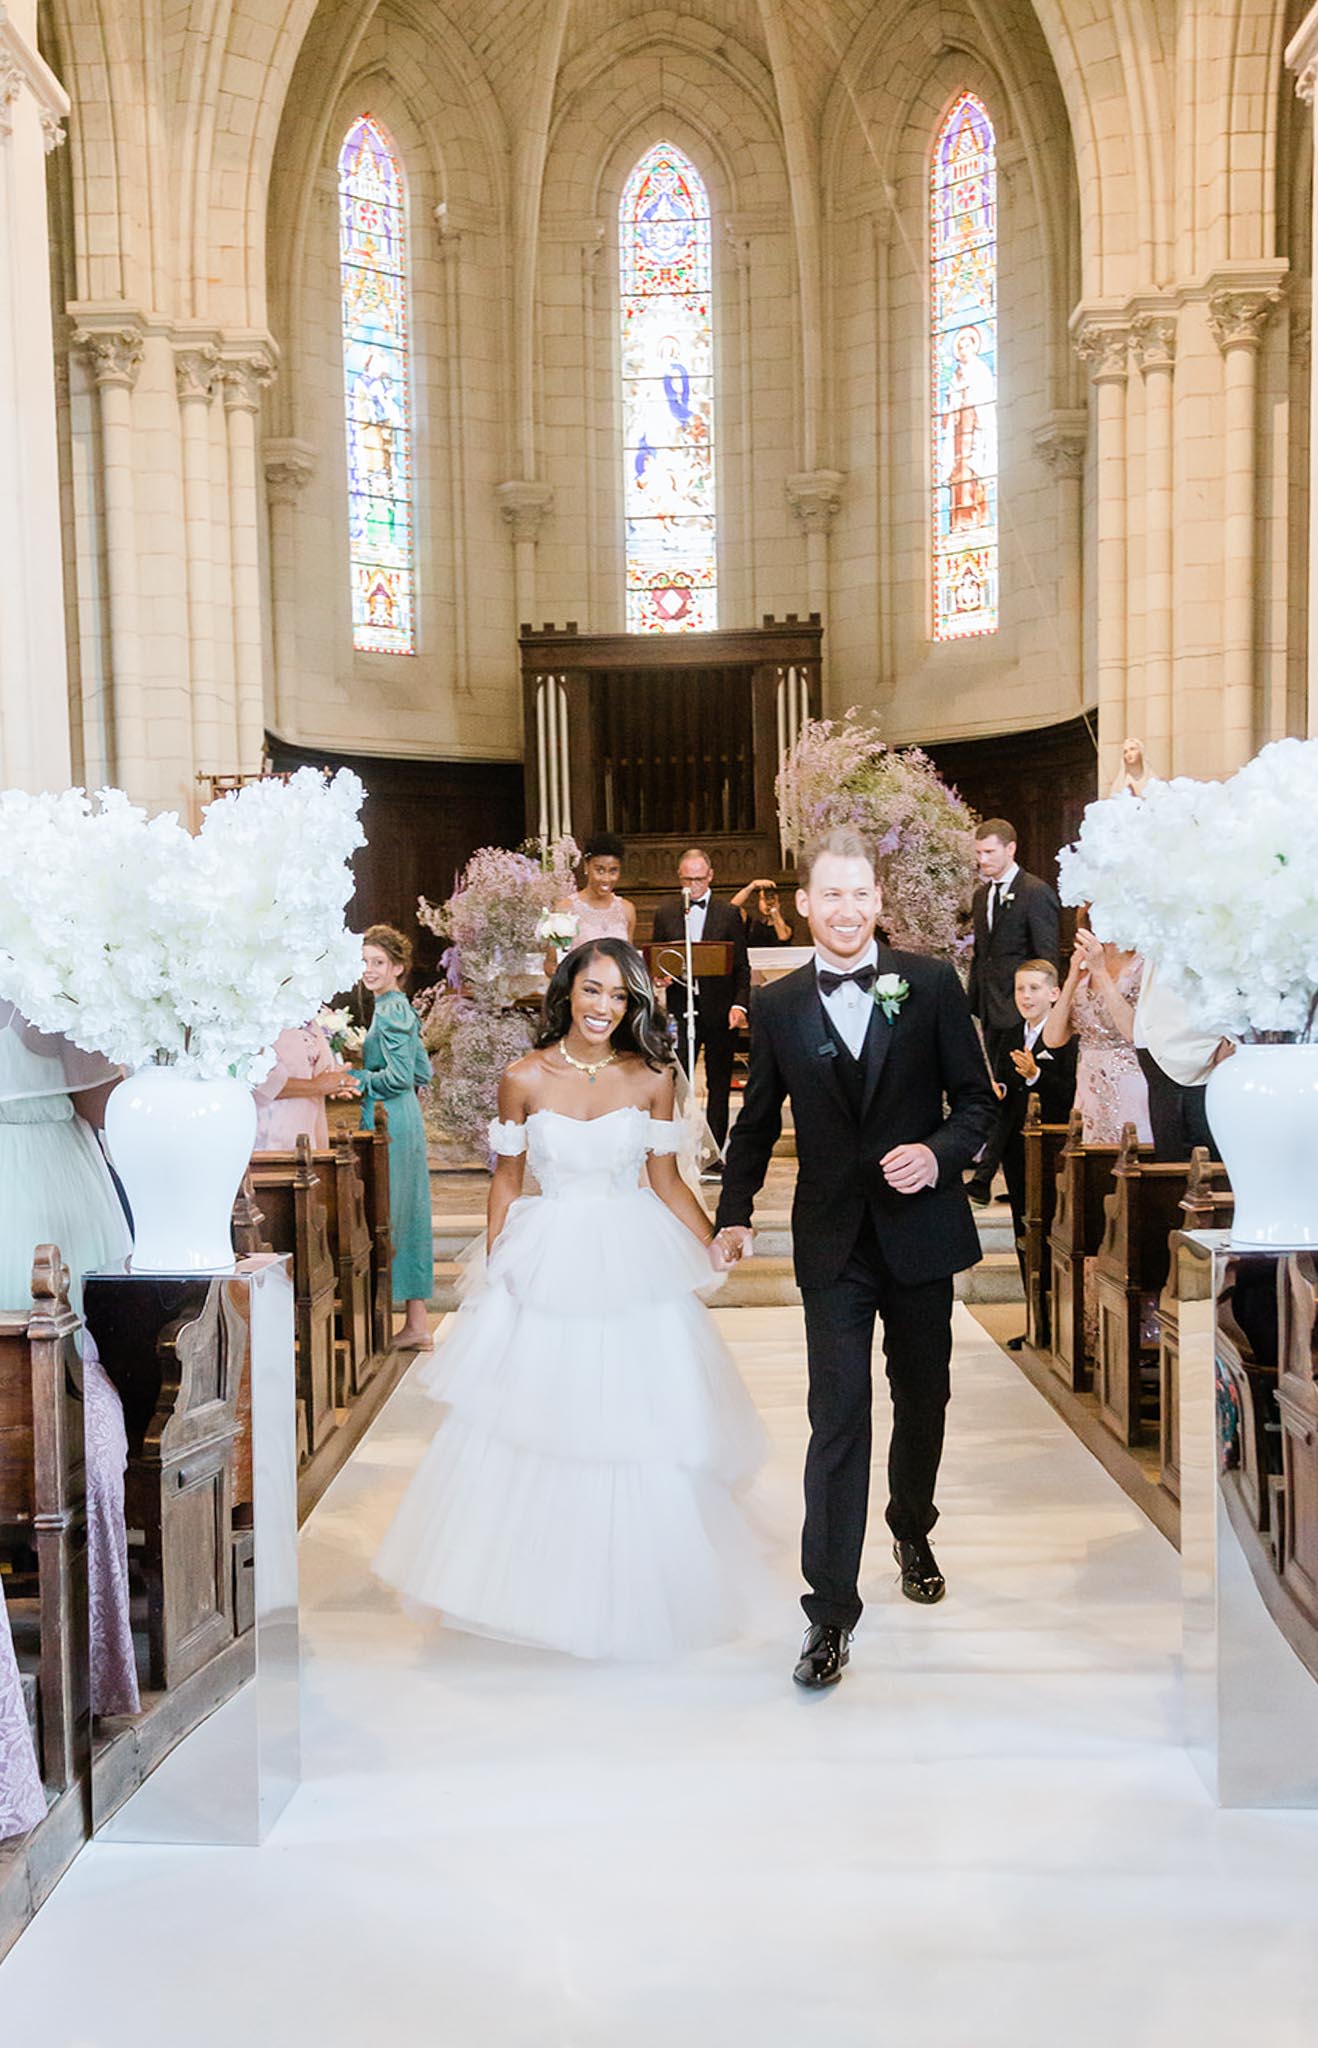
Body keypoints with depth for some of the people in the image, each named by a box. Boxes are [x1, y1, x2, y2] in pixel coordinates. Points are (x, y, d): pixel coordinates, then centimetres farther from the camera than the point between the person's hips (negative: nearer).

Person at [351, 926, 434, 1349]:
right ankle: (417, 1322, 17)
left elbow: (399, 1076, -21)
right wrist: (361, 1072, 19)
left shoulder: (390, 1012, -14)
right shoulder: (401, 1007, 16)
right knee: (407, 1216, 11)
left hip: (388, 1123, -10)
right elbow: (423, 1074, 19)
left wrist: (354, 1077, -13)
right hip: (403, 1120, 10)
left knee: (387, 1215, -4)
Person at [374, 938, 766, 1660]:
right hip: (548, 1265, 0)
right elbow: (506, 1181, 5)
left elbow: (667, 1181, 4)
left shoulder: (652, 1078, -3)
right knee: (534, 1428, 8)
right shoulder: (525, 1078, -4)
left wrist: (717, 1250, -1)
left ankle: (632, 1592, 26)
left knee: (636, 1430, 6)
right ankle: (538, 1580, 29)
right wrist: (494, 1269, 4)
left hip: (634, 1266, 0)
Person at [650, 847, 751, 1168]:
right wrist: (660, 976, -10)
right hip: (680, 1009, 0)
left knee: (718, 1084, 7)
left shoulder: (729, 914, 4)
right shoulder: (665, 913, 8)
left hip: (719, 1011, 0)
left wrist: (740, 1005, -11)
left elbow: (742, 967, 2)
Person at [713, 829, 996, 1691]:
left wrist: (941, 1153, -20)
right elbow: (758, 1122, 8)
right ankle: (832, 1606, 5)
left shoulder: (932, 983, -3)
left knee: (923, 1400, 19)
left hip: (922, 1232, 1)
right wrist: (735, 1214, -1)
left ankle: (913, 1532, 45)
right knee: (837, 1420, -4)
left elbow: (977, 1099, -1)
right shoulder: (778, 1006, 1)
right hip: (833, 1243, -1)